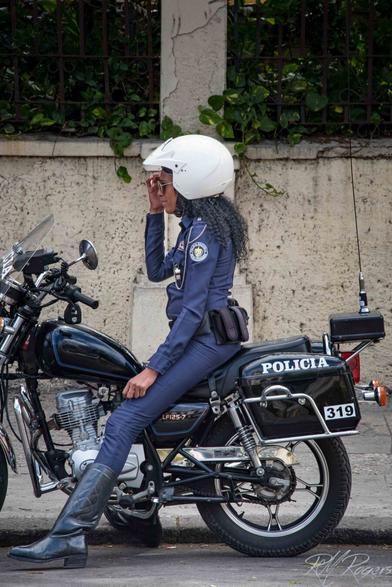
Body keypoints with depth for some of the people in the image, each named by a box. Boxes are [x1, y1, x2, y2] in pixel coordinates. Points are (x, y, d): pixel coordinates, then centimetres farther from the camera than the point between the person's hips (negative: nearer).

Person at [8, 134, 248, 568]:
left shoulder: (204, 230, -13)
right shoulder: (197, 226, 18)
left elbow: (193, 309, -19)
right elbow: (157, 270, 26)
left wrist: (153, 368, -21)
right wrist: (155, 214, 17)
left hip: (207, 338, -11)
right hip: (204, 339, 11)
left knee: (125, 419, -22)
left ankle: (69, 533, -32)